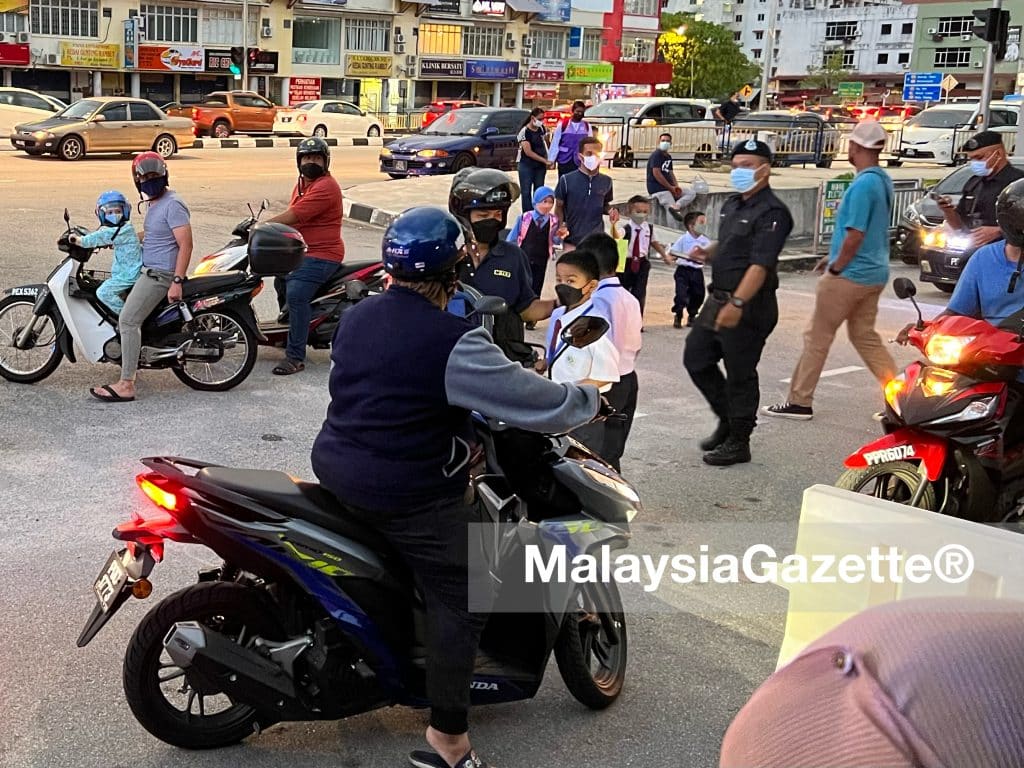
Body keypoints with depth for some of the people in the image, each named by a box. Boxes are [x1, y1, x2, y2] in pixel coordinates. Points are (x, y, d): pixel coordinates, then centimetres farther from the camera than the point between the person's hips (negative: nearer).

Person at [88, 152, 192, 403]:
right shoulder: (154, 203, 15)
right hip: (149, 270, 11)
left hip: (160, 274, -11)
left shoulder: (172, 205, -16)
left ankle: (126, 385, -20)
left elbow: (186, 244, -22)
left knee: (128, 320, -18)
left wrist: (177, 281, -28)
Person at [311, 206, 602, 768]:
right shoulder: (453, 343, -20)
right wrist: (589, 399, 3)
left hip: (335, 468, 9)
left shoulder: (355, 317, 4)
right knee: (461, 599, 0)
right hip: (409, 495, -8)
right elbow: (536, 401, -17)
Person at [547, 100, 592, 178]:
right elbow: (555, 143, 1)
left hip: (580, 162, 1)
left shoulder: (587, 126, 4)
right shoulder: (562, 125, -1)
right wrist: (551, 160, -1)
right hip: (564, 161, -1)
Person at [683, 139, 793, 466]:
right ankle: (728, 420, 28)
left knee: (740, 375, 0)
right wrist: (706, 252, 12)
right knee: (696, 358, 13)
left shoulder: (771, 212, -15)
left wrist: (737, 303, -31)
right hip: (719, 299, 9)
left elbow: (760, 264, -25)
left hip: (749, 307, -9)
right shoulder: (731, 205, 14)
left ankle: (738, 442, 13)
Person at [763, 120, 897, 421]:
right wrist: (833, 257, 18)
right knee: (864, 336, 16)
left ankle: (799, 402, 8)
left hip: (850, 275, -9)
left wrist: (835, 268, -10)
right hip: (874, 274, 9)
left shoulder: (863, 185, -20)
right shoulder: (884, 181, 10)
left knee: (817, 336, 1)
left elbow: (855, 235, -23)